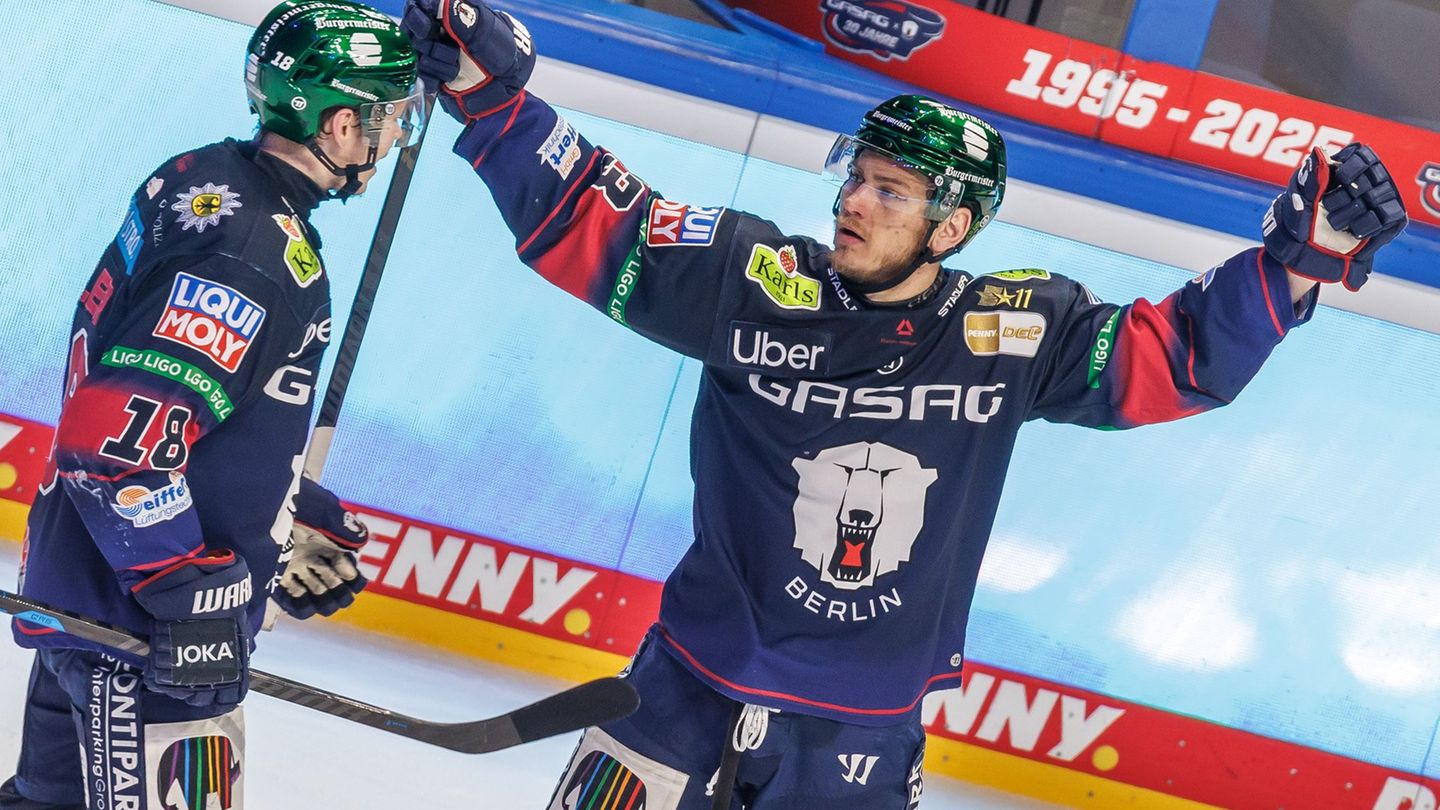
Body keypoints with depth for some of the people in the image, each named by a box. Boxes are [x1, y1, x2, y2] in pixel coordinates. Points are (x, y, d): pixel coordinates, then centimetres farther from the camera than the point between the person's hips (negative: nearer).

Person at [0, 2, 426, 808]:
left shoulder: (204, 177, 5)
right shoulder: (259, 256, -24)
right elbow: (115, 438, -30)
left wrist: (290, 518, 22)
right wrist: (188, 591, -24)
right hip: (142, 622, -10)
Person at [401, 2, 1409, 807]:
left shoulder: (1011, 332, -7)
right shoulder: (754, 281, -11)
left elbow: (1180, 354, -3)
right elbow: (587, 224, -9)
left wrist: (1298, 259, -15)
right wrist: (491, 97, -20)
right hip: (693, 697, -1)